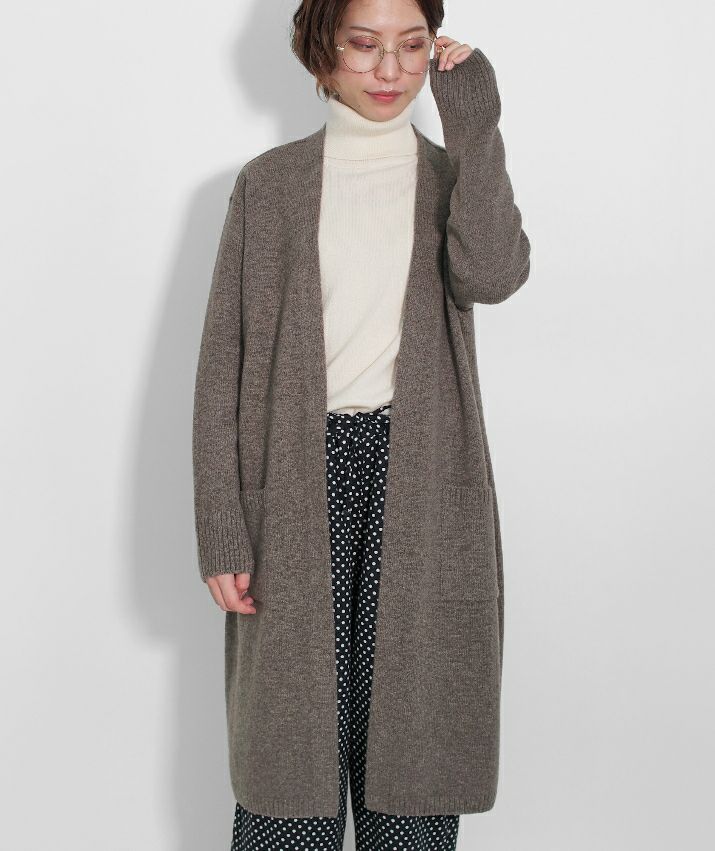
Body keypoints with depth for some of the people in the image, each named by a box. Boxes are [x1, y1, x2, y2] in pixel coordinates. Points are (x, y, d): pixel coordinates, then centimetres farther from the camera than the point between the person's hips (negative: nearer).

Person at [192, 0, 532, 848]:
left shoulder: (453, 175, 9)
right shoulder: (268, 183, 5)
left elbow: (492, 275, -15)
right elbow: (223, 364, 2)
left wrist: (474, 121, -12)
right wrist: (221, 533, -5)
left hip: (420, 488, 1)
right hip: (297, 483, 0)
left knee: (412, 733, 6)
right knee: (292, 744, 4)